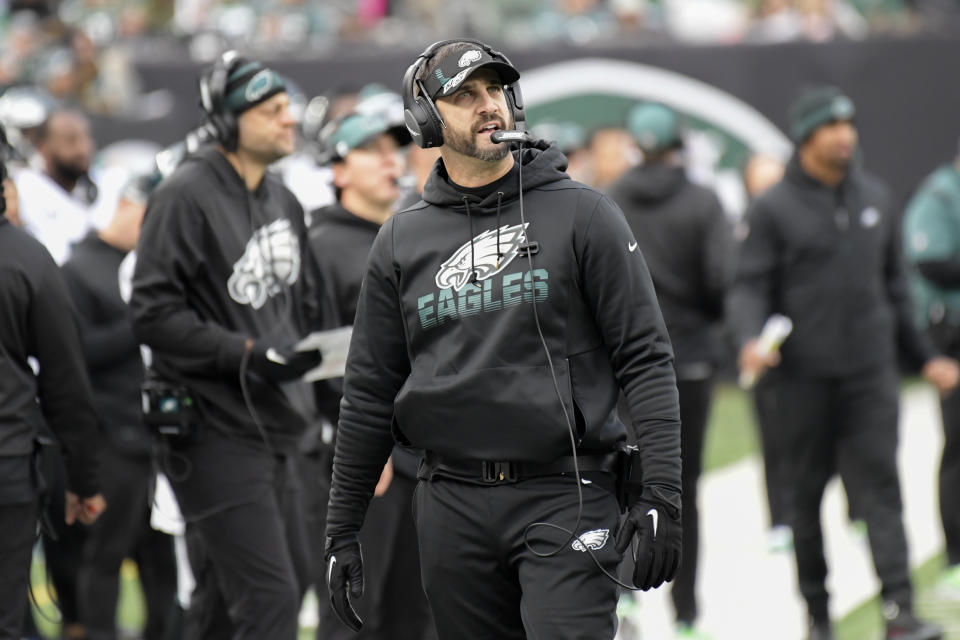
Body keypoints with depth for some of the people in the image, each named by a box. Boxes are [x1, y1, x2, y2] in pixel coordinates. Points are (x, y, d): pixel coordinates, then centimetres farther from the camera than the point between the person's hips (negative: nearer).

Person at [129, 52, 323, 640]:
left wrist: (307, 352, 4)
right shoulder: (186, 195, -12)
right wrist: (246, 354, -21)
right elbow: (153, 311, -17)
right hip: (214, 431, -9)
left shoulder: (283, 201, 15)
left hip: (272, 427, 9)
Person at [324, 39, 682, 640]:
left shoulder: (581, 214, 1)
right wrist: (342, 531, 13)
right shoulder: (403, 241, 11)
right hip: (453, 508, 3)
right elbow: (370, 393, 15)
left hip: (564, 498, -3)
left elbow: (646, 359, -2)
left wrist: (662, 497, -11)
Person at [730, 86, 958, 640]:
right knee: (809, 488, 6)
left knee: (880, 482, -8)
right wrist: (752, 338, -23)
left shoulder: (875, 198, 12)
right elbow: (751, 285, -3)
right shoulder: (774, 208, 0)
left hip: (871, 368, 2)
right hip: (805, 372, -2)